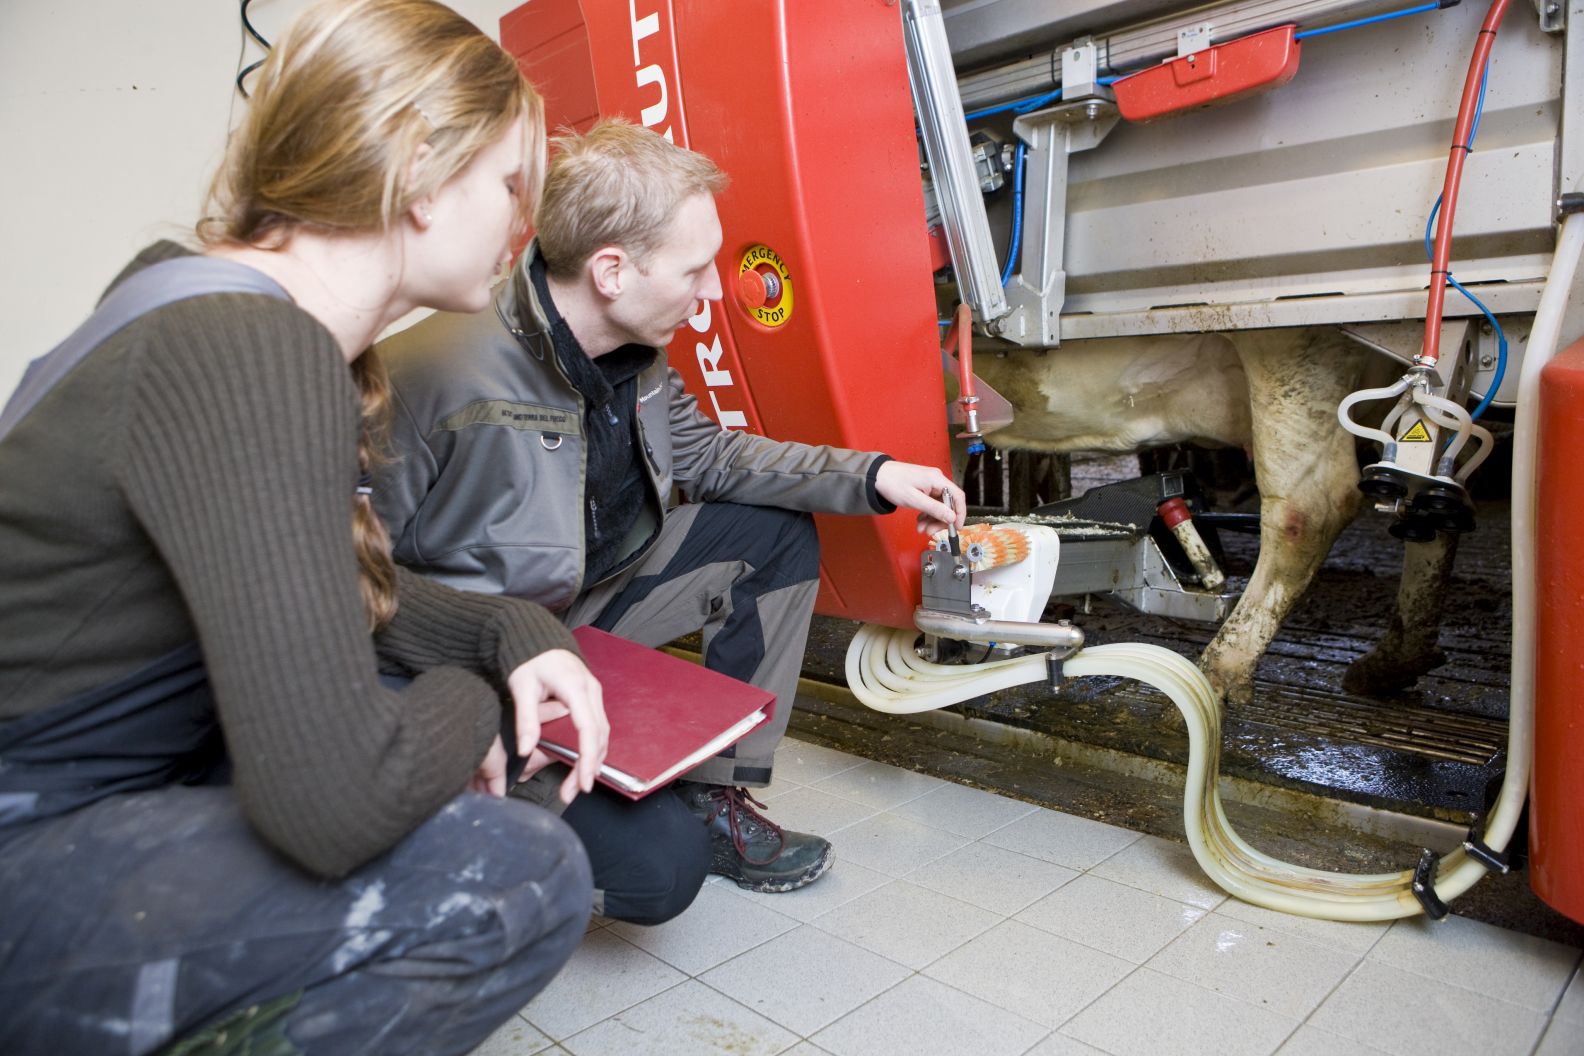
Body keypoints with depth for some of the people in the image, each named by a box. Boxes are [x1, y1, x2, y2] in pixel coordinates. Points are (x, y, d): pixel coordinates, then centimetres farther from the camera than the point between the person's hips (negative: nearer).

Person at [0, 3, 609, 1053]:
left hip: (112, 778, 10)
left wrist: (514, 637, -4)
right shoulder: (250, 354, -28)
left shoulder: (230, 311, 3)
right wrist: (472, 703, -13)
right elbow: (333, 799, -34)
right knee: (521, 876, -21)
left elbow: (341, 592, 13)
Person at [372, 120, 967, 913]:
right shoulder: (470, 386, -32)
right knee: (658, 866, -22)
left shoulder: (627, 350, -7)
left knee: (777, 538, 3)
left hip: (577, 598, 8)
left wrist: (872, 476, 0)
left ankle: (716, 797, 10)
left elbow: (706, 454, 8)